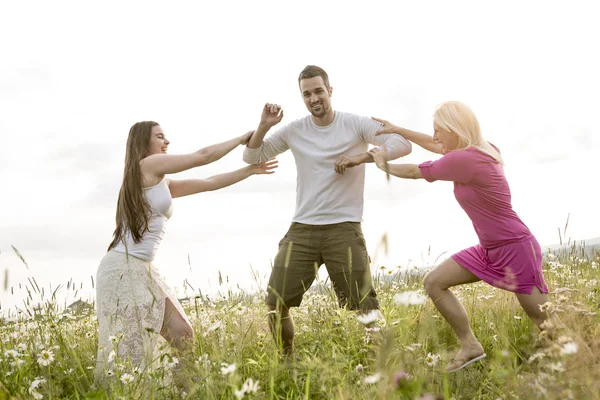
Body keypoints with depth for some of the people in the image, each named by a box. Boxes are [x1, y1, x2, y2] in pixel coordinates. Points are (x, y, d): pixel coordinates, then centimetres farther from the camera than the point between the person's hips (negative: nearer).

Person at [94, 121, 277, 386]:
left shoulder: (162, 184, 19)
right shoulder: (148, 165, -6)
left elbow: (209, 183, 22)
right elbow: (203, 156, -3)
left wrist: (251, 169, 23)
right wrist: (242, 138, 8)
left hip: (144, 271, 9)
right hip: (124, 268, -9)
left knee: (182, 334, 3)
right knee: (127, 353, -9)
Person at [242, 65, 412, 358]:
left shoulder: (356, 124, -2)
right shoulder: (294, 130, 6)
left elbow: (403, 144, -9)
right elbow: (252, 157, 12)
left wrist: (362, 156, -22)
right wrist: (264, 126, -5)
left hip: (344, 229, -2)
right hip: (302, 229, 3)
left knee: (363, 305, -4)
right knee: (276, 303, -1)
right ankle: (285, 361, 19)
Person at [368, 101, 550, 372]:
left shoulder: (465, 159, -22)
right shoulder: (479, 150, 5)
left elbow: (415, 172, -7)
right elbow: (435, 145, 23)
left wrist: (385, 165, 9)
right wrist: (398, 130, 23)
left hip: (516, 249, -9)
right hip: (490, 250, 9)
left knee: (549, 324, -4)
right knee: (434, 282, 5)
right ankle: (470, 346, 10)